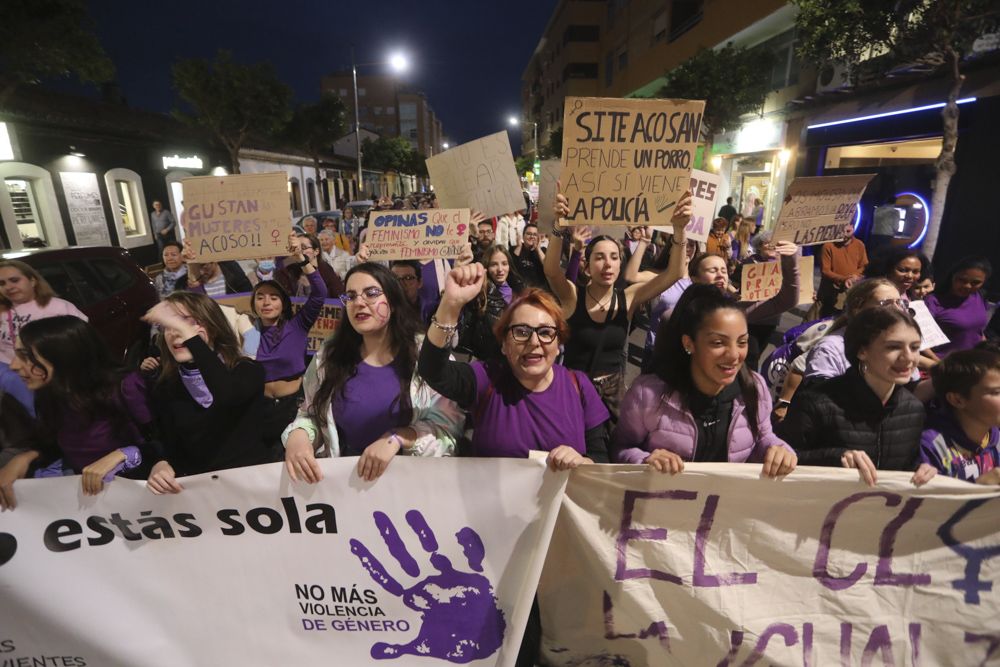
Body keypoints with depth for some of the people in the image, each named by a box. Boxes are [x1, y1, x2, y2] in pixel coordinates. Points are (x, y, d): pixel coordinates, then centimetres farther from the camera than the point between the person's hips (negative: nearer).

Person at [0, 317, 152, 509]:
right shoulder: (51, 392, 0)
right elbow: (53, 445, 16)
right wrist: (25, 458, -3)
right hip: (82, 485, 7)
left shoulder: (124, 387, -21)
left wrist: (120, 456, -29)